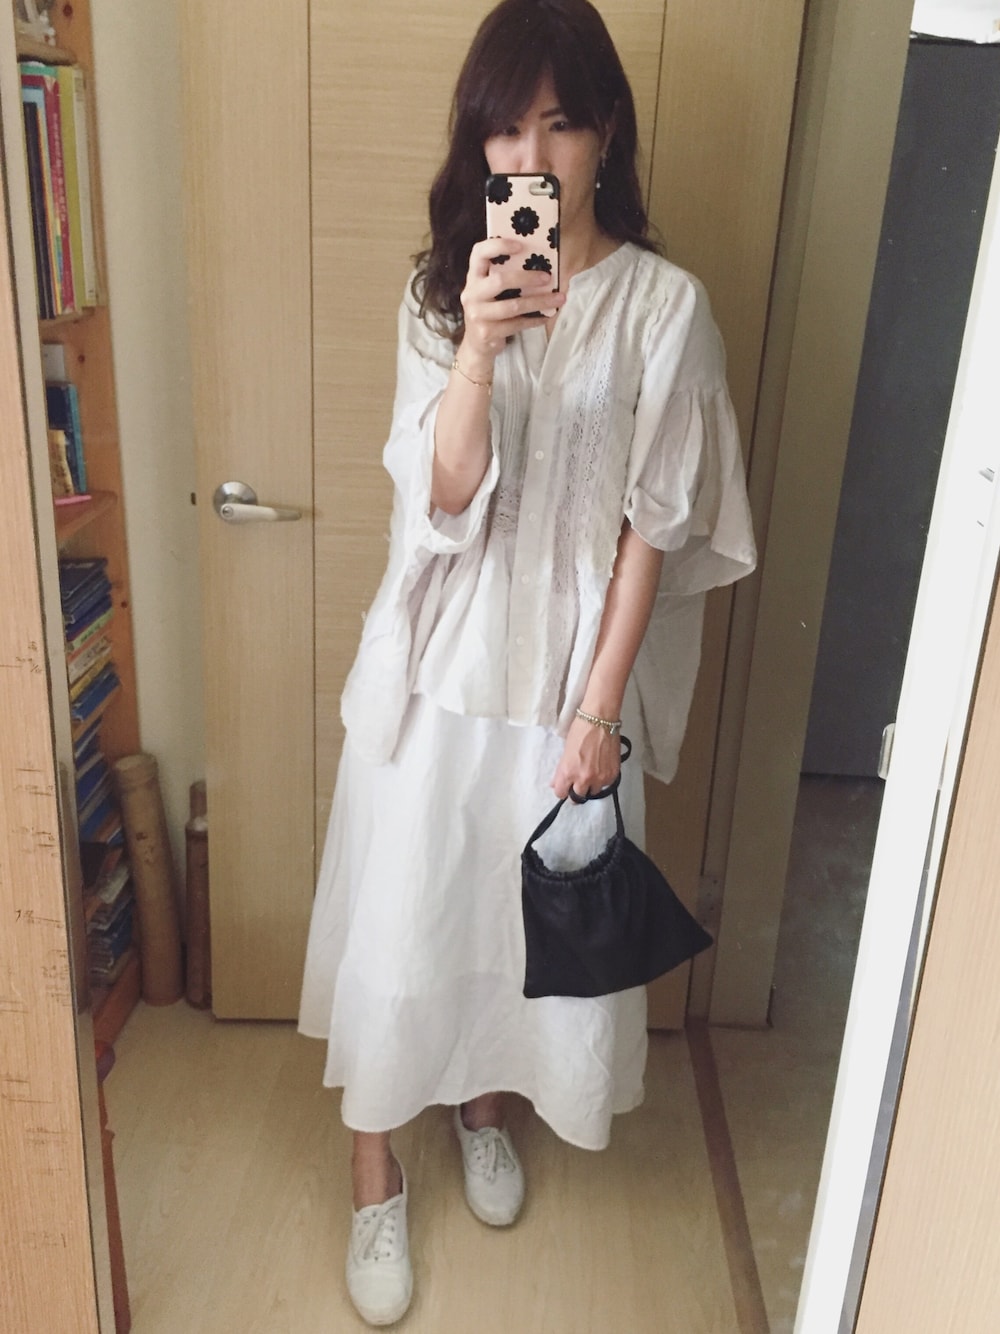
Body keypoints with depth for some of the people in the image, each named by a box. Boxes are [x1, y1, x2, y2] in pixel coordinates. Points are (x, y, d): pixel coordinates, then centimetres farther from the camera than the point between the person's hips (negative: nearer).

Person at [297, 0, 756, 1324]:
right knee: (401, 917, 9)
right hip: (439, 661, 1)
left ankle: (485, 1107, 46)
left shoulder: (665, 303, -6)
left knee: (539, 915, 16)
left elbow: (654, 524, -7)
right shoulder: (440, 289, -1)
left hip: (569, 666, 0)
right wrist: (479, 348, -28)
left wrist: (599, 704, -9)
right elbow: (442, 500, -11)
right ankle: (376, 1181, 32)